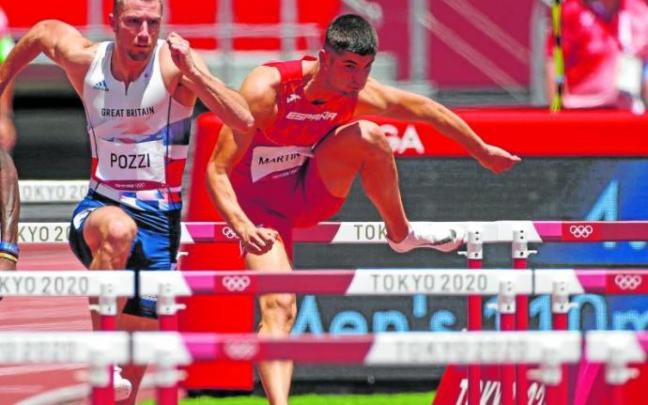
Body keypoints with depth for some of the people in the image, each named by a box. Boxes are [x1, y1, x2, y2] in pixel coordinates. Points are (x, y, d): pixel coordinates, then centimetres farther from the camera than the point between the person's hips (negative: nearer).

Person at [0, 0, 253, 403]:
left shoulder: (174, 62, -14)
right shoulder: (84, 60, -5)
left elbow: (243, 120, -25)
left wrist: (192, 71, -35)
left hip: (159, 219, 0)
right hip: (100, 208, 0)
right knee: (119, 229, -39)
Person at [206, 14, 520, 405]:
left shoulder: (357, 94, -15)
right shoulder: (267, 89, -29)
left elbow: (424, 108, 4)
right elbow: (217, 170, -28)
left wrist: (483, 151, 14)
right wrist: (242, 226, -44)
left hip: (311, 195, 4)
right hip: (261, 209, -4)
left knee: (368, 136, -20)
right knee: (279, 307, -24)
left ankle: (402, 234, 3)